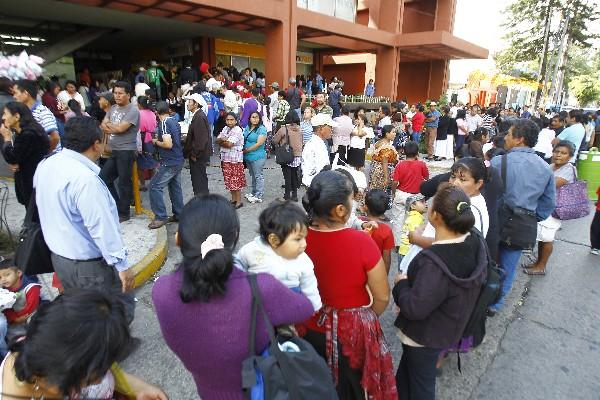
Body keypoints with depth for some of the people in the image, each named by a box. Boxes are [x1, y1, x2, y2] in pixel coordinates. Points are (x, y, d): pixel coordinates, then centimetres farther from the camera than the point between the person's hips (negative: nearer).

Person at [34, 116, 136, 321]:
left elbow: (52, 211, 11)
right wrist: (122, 265, -21)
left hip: (59, 257, 9)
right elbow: (102, 227, -28)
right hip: (90, 265, -9)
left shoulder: (45, 165, -1)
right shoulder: (84, 178, -29)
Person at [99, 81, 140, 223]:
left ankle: (124, 213, 13)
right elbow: (102, 125, 9)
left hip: (126, 151, -8)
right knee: (103, 177, 11)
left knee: (124, 182, -1)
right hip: (114, 151, 8)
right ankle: (117, 207, 25)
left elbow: (120, 128, -17)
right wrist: (114, 128, -10)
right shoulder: (113, 108, 14)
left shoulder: (133, 110, -10)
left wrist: (108, 125, 1)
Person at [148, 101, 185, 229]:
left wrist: (156, 142, -8)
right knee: (175, 187, 14)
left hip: (170, 162, -9)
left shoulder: (164, 123, -15)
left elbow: (168, 144, -24)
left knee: (155, 186, -4)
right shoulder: (175, 122, 10)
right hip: (178, 160, 9)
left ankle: (160, 217, -3)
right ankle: (178, 214, 20)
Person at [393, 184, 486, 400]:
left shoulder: (434, 263, -40)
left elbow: (415, 309, -32)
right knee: (406, 368, 31)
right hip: (446, 325, 8)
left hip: (426, 334, -8)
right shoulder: (475, 241, -13)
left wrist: (401, 283, -15)